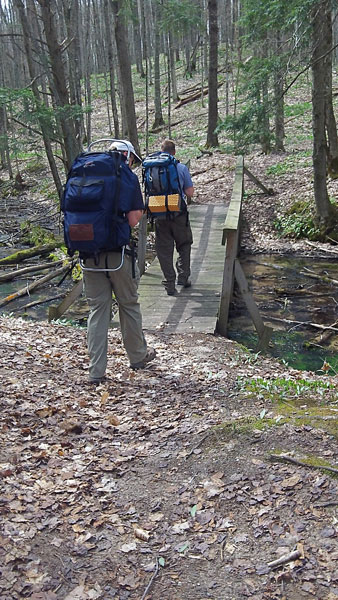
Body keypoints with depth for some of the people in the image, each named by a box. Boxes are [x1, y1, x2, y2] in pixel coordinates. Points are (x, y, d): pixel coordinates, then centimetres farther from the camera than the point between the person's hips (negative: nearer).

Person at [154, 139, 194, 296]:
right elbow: (190, 193, -3)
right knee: (184, 245, 20)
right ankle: (183, 276, 19)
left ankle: (170, 284, 9)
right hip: (178, 214, -1)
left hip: (160, 216, 2)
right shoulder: (181, 168, -5)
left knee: (164, 250, 8)